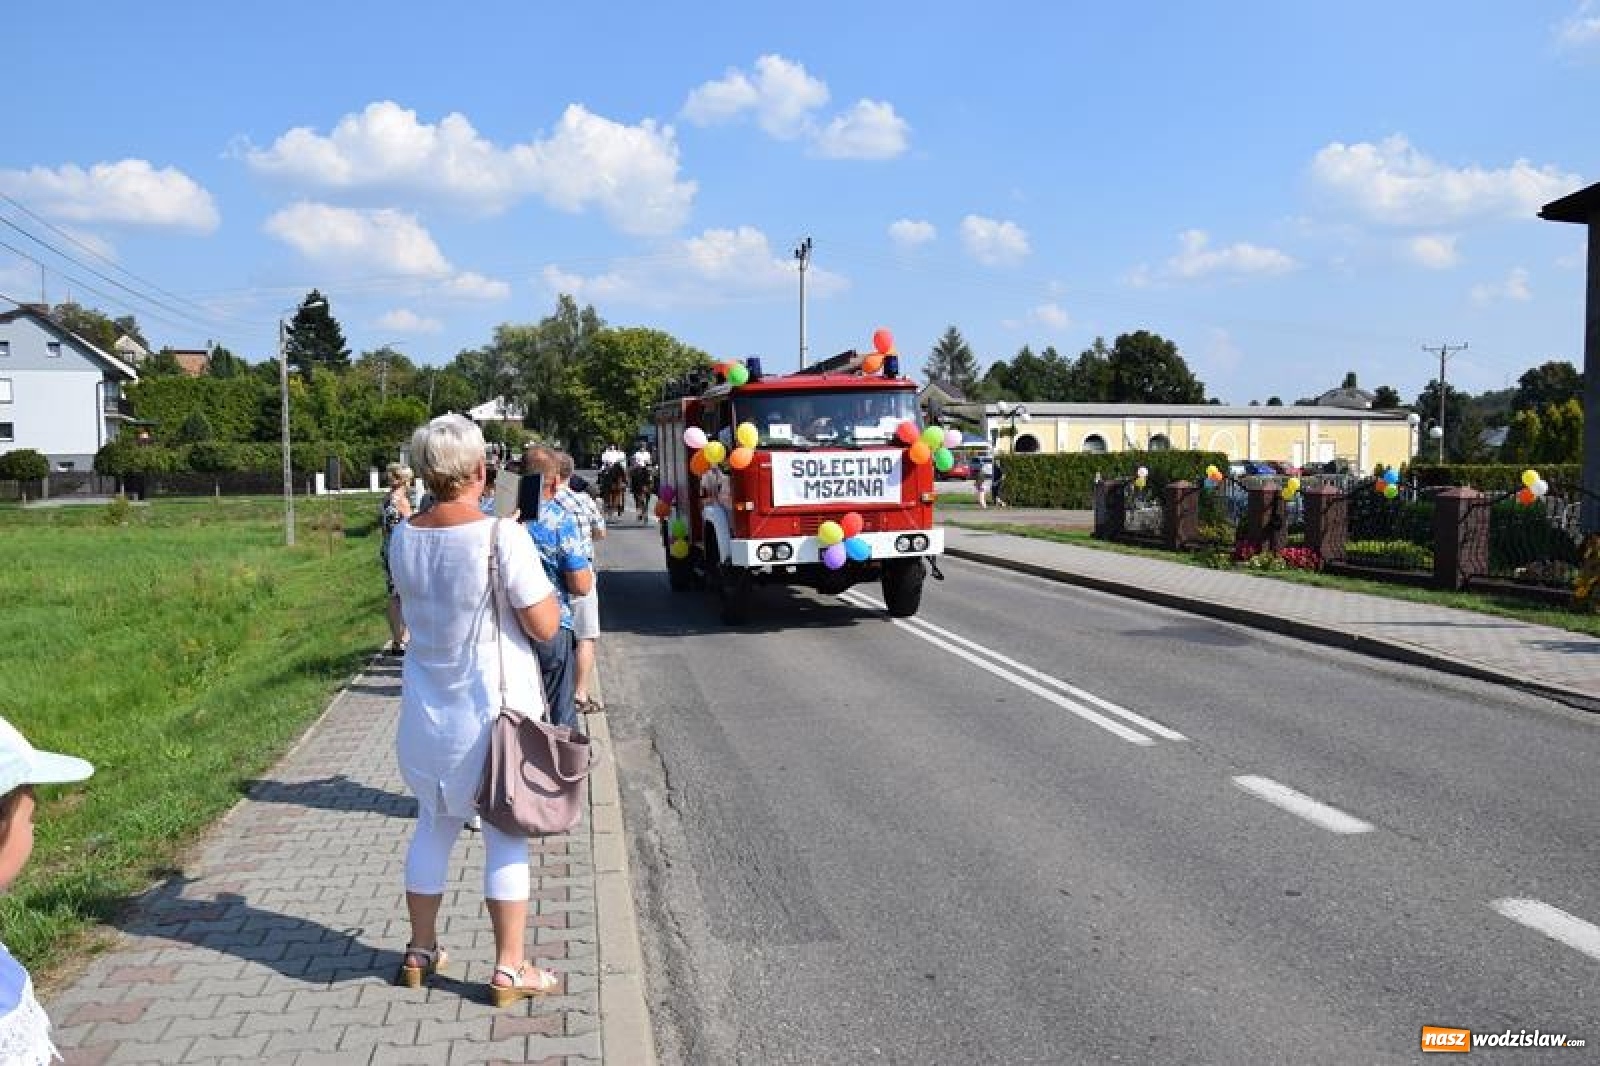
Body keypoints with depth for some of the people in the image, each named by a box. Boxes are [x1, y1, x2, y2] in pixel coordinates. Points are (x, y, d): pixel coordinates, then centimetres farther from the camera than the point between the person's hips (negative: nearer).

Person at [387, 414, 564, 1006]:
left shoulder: (402, 539, -2)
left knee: (433, 825, 20)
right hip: (495, 706, -5)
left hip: (428, 708, 5)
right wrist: (542, 585, 0)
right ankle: (509, 969, 15)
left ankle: (420, 952, 32)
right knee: (506, 834, 7)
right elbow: (545, 625, -18)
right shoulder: (502, 539, -20)